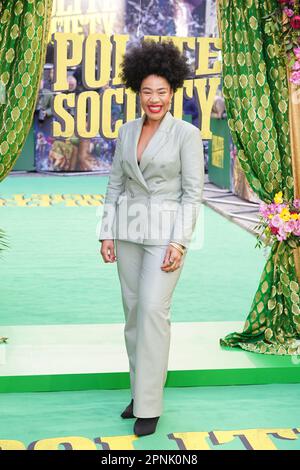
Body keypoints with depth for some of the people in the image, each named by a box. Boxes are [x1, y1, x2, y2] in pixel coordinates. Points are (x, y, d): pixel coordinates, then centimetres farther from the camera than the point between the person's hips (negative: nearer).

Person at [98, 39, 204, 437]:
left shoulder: (187, 134, -10)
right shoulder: (127, 131, 6)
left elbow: (193, 192, -12)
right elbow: (116, 184, 9)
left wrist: (179, 242, -19)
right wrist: (107, 233, 4)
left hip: (167, 231, -6)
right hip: (130, 230, 6)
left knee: (153, 310, -13)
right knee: (133, 309, 9)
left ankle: (150, 404, -4)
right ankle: (143, 390, 23)